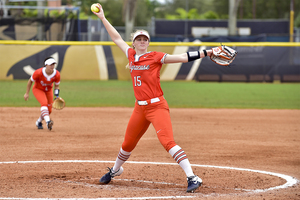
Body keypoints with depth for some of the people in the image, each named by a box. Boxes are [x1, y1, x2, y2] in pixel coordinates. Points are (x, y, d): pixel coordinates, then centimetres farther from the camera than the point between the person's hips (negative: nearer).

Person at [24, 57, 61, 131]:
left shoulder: (57, 74, -22)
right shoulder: (38, 72, -33)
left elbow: (56, 86, -4)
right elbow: (30, 81, -15)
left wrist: (57, 96, -18)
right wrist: (27, 93, -9)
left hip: (48, 90, 4)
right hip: (37, 89, -4)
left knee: (49, 110, 2)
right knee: (44, 103, -31)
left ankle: (39, 122, 30)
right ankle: (48, 122, -47)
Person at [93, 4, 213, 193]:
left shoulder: (155, 57, -5)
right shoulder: (131, 55, 10)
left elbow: (182, 57, -11)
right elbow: (117, 38, 21)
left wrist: (206, 53, -20)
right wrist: (103, 18, 24)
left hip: (157, 106, -6)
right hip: (140, 108, 6)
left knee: (168, 141, -20)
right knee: (128, 143, 18)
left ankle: (192, 177, -25)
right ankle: (115, 171, 43)